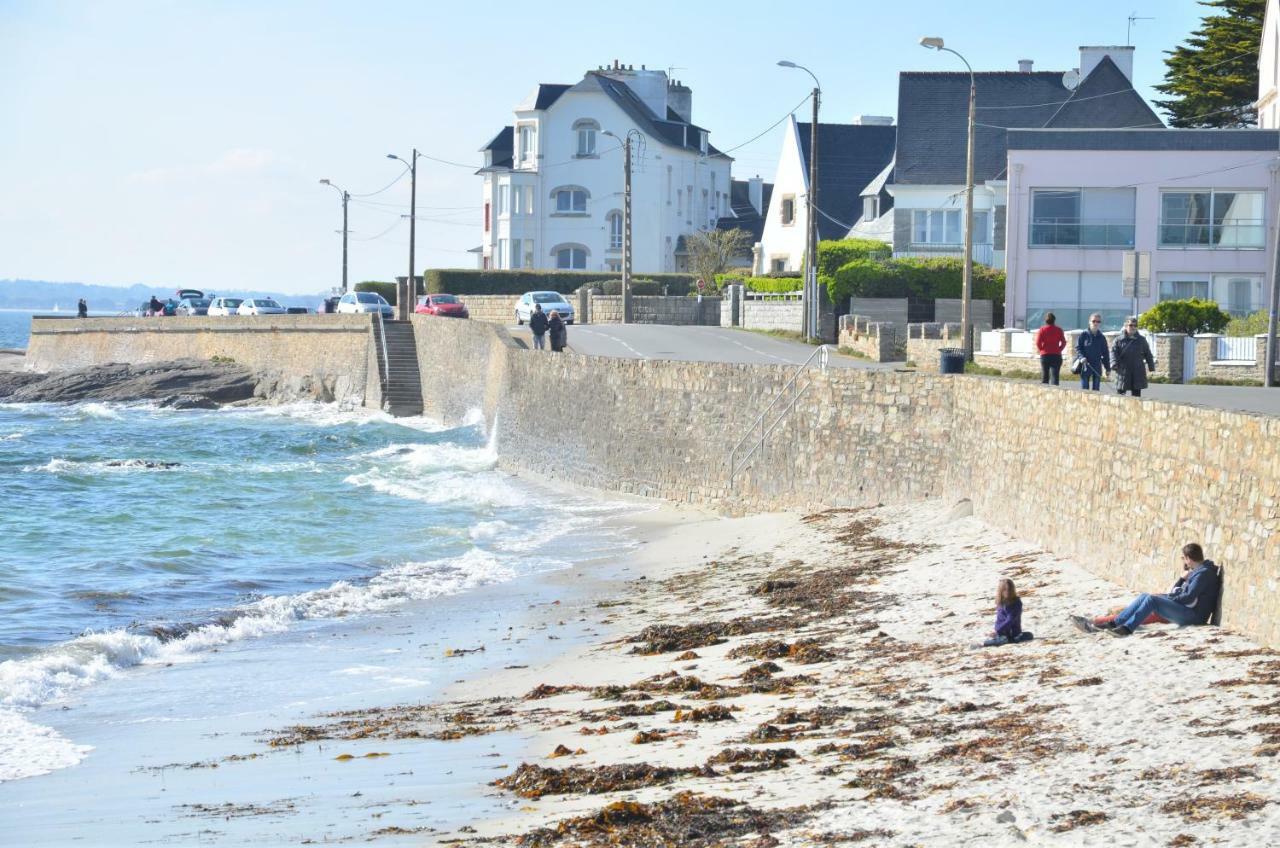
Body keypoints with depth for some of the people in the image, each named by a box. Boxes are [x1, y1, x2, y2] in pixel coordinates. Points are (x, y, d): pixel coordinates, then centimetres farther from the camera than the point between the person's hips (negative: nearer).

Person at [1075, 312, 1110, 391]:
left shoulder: (1102, 338, 10)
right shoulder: (1083, 335, 1)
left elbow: (1105, 354, 13)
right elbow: (1078, 348, -2)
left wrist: (1108, 368, 11)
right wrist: (1082, 357, -20)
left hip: (1097, 367, 3)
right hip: (1085, 366, -3)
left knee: (1096, 389, 5)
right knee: (1084, 389, -3)